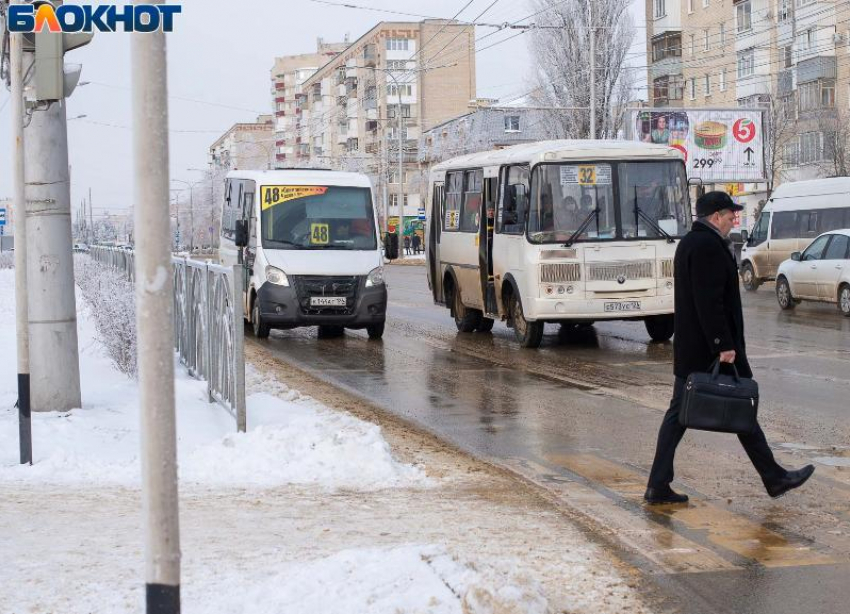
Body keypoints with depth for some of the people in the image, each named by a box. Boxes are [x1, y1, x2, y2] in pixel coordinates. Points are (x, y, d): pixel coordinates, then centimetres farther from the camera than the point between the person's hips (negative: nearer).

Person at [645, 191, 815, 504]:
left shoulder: (689, 243, 16)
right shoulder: (708, 246, -17)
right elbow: (709, 302, -23)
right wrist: (724, 345, -23)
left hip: (688, 349, 10)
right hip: (712, 348, -10)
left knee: (679, 413, 6)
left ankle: (658, 485, 2)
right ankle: (774, 478, 14)